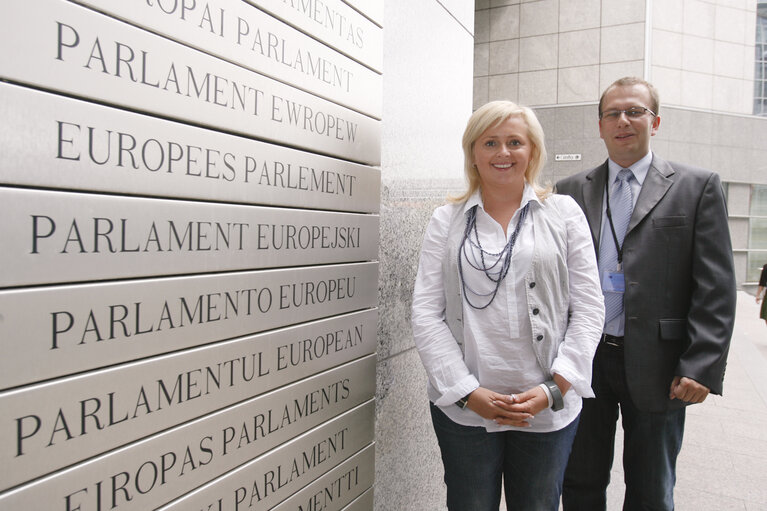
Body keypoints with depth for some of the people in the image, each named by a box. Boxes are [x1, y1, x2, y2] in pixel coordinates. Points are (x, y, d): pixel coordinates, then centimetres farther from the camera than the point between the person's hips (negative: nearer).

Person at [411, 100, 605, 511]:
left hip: (547, 410, 1)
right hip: (462, 408, 0)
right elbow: (426, 314, -2)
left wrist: (554, 389, -8)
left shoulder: (564, 213, 5)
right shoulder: (446, 221, 4)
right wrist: (466, 392, -10)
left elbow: (588, 309, 1)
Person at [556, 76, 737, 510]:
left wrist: (703, 367, -12)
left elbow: (716, 288, -5)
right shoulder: (571, 191, 6)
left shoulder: (698, 187, 0)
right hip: (584, 361, 2)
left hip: (657, 368, -1)